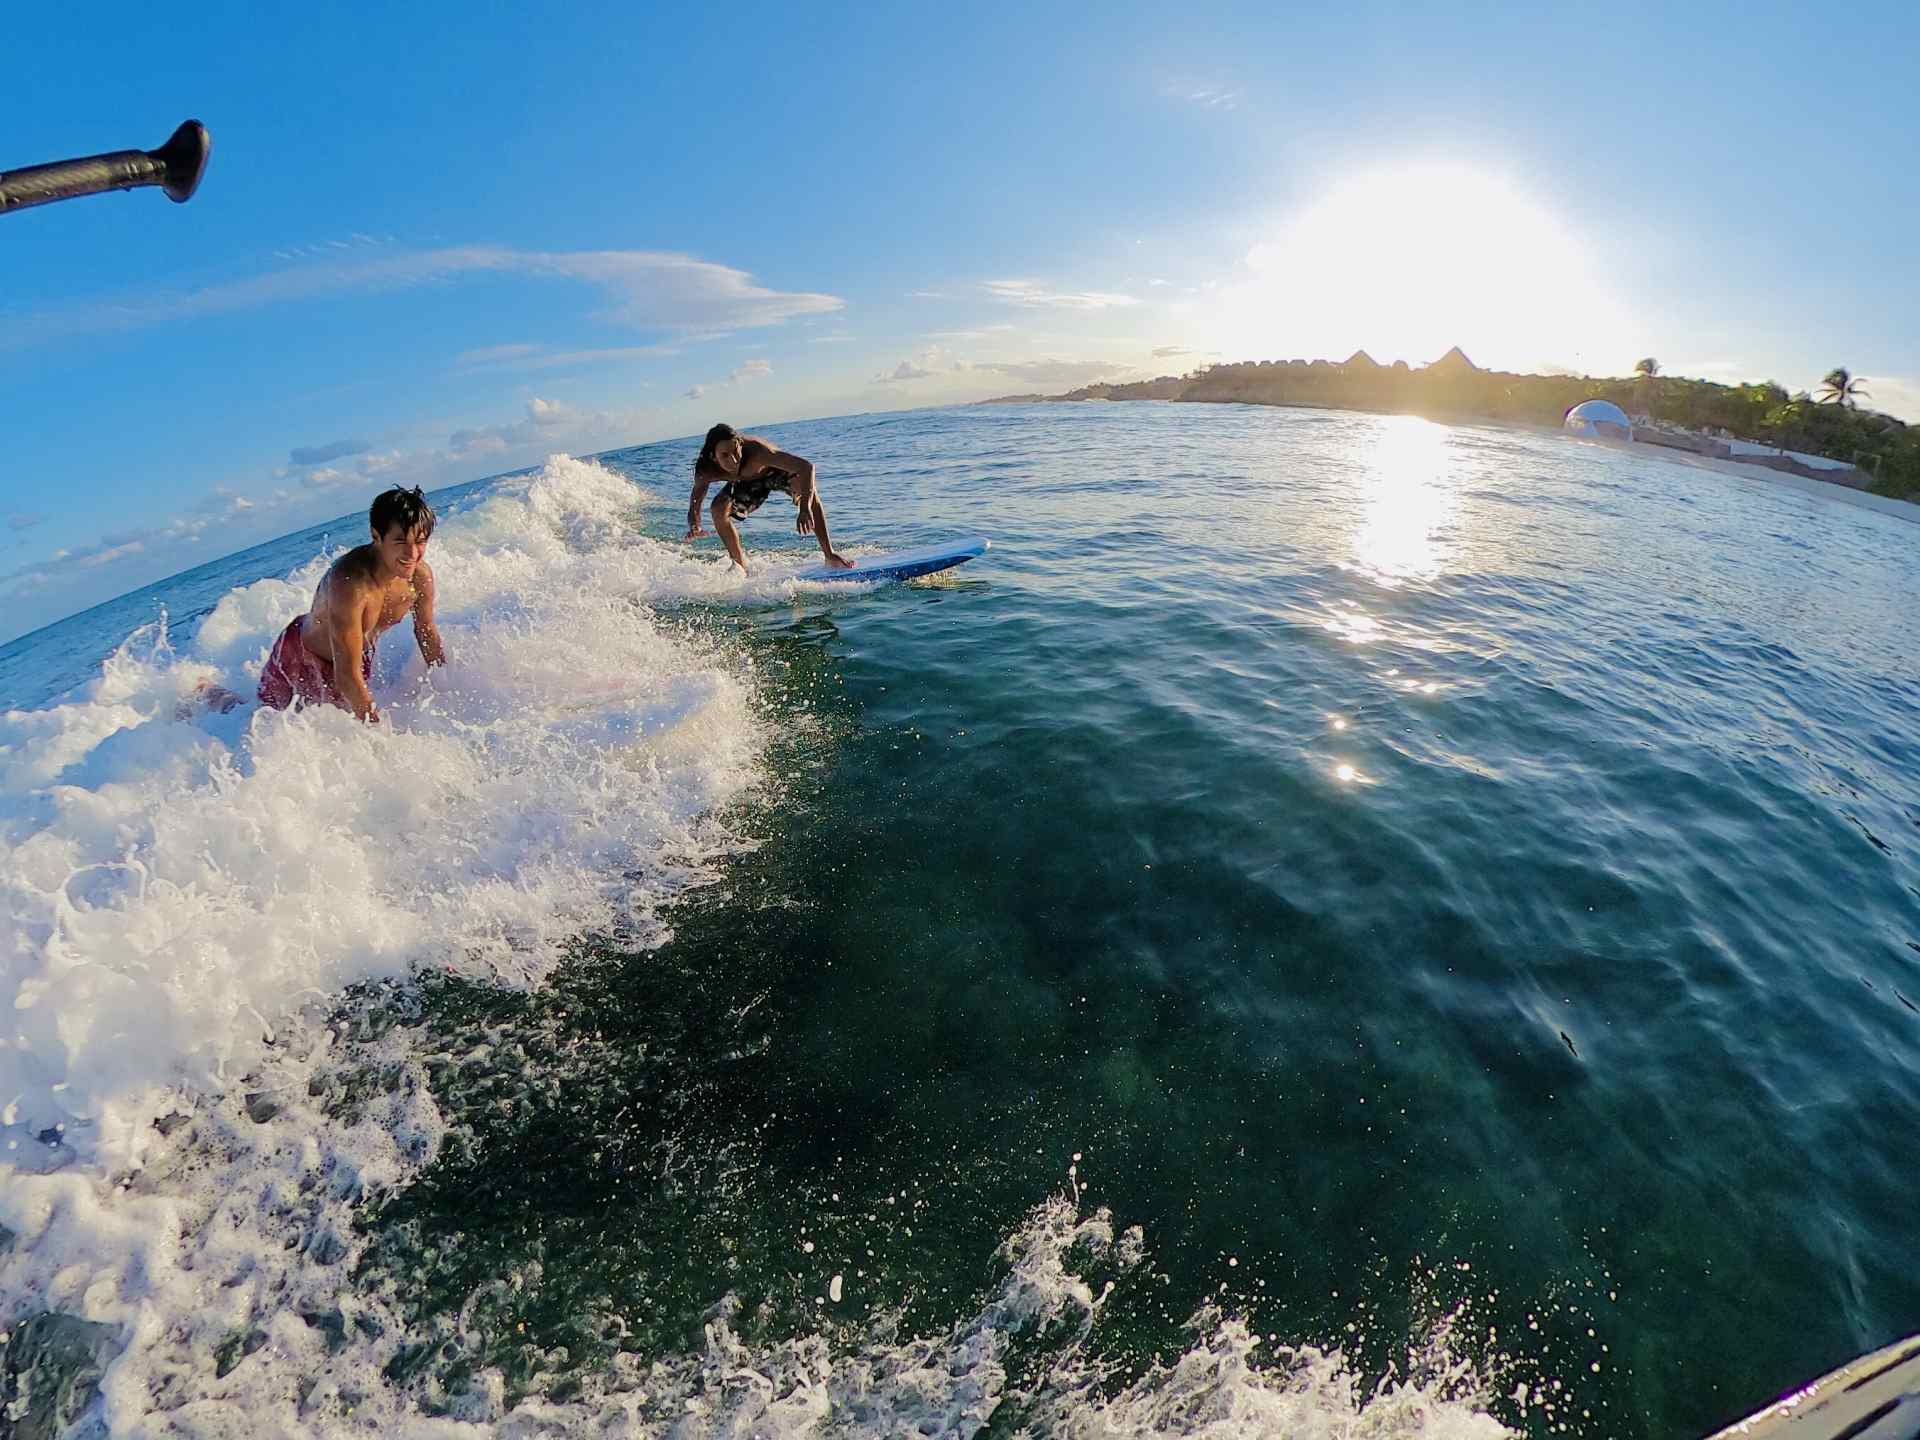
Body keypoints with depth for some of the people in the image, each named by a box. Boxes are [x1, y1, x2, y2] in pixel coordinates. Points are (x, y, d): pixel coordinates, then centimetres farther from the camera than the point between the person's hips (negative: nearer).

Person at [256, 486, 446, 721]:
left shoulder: (421, 576, -21)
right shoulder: (350, 583, -40)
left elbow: (427, 633, -1)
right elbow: (347, 677, -40)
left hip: (359, 658, 5)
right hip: (299, 657, -5)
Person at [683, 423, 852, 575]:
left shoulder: (755, 450, -44)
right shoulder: (706, 472, -32)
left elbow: (806, 466, -51)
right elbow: (694, 506, -24)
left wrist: (805, 509, -64)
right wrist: (694, 527, -49)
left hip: (775, 470, -3)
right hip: (746, 483, 3)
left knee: (807, 486, -33)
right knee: (718, 510, -19)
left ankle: (829, 554, -26)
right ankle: (741, 565, 1)